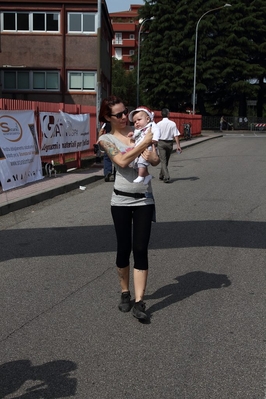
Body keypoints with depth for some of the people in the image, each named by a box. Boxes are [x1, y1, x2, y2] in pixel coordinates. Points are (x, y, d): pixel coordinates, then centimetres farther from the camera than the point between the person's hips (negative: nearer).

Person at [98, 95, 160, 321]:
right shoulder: (106, 139, 1)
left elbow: (156, 161, 2)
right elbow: (122, 161, -16)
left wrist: (150, 156, -17)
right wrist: (145, 143, -16)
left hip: (144, 200, 1)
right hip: (121, 200, -1)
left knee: (140, 250, -4)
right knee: (124, 249, 7)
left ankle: (139, 303, -1)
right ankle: (125, 293, 28)